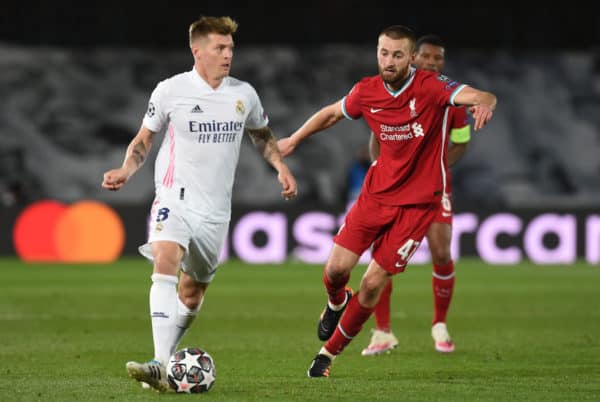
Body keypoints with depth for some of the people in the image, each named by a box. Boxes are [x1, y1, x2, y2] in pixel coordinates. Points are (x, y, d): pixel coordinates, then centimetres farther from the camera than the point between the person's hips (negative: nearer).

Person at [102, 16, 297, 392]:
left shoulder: (244, 94, 5)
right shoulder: (171, 91, -4)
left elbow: (262, 135, 23)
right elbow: (144, 139, 6)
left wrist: (282, 167, 8)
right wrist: (125, 170, -11)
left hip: (216, 210, 5)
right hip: (175, 198, -4)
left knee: (192, 293, 10)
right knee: (166, 262, -30)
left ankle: (164, 364, 30)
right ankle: (160, 366, -40)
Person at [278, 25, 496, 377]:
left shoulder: (431, 87, -17)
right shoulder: (367, 92, -3)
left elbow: (483, 97, -32)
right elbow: (332, 114, 18)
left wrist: (484, 103, -55)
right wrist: (294, 140, 25)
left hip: (418, 202, -3)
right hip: (376, 193, 3)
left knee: (373, 284, -4)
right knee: (337, 268, -6)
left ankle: (331, 351, 17)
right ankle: (337, 304, 33)